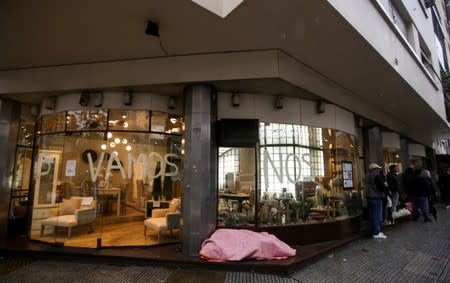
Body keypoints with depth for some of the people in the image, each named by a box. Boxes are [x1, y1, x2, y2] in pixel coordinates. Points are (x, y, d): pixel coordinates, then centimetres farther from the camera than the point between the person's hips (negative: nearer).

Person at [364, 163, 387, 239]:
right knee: (377, 215, -2)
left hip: (369, 197, 8)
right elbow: (382, 187, -15)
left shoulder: (367, 176, 12)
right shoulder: (376, 176, -13)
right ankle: (377, 233, 1)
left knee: (372, 215, 13)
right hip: (376, 197, -8)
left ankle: (374, 231, 21)